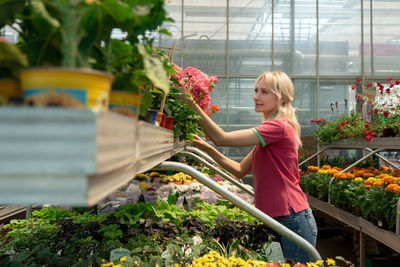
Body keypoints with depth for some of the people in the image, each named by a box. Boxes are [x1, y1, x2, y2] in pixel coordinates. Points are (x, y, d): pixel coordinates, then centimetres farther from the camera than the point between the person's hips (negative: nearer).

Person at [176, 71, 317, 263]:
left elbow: (222, 138, -23)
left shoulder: (279, 126, -16)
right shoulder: (268, 130, 15)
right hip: (277, 220, 9)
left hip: (292, 220, -9)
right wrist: (208, 149, 4)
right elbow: (241, 170, 13)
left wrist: (192, 104, -25)